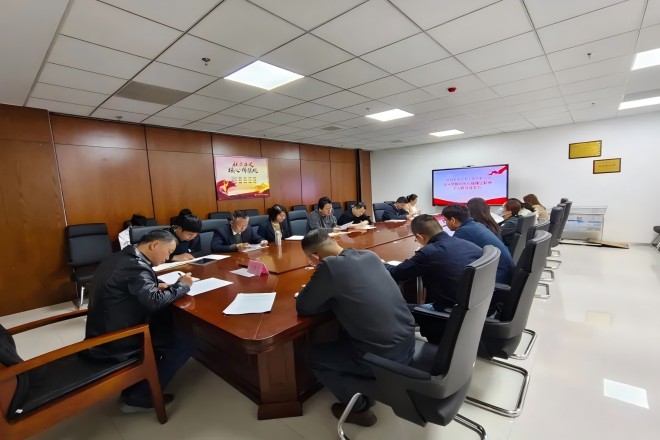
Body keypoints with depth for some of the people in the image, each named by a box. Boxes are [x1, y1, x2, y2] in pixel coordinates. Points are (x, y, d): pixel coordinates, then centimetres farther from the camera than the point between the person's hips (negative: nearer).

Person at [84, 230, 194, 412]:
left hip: (100, 335, 10)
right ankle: (139, 398, 8)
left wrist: (156, 286, 4)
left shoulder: (118, 257, 6)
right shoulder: (136, 266, -25)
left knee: (165, 324, 19)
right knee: (185, 342, -6)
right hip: (114, 343, -10)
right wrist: (182, 285, -18)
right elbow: (155, 301, -35)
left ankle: (133, 388, 24)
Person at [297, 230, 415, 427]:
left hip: (384, 356, -7)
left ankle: (359, 408, 25)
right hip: (407, 342, 8)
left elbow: (303, 307, -8)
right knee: (344, 335, 30)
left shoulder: (330, 265, -19)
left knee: (315, 358, 14)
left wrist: (324, 293, 7)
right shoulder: (370, 255, 2)